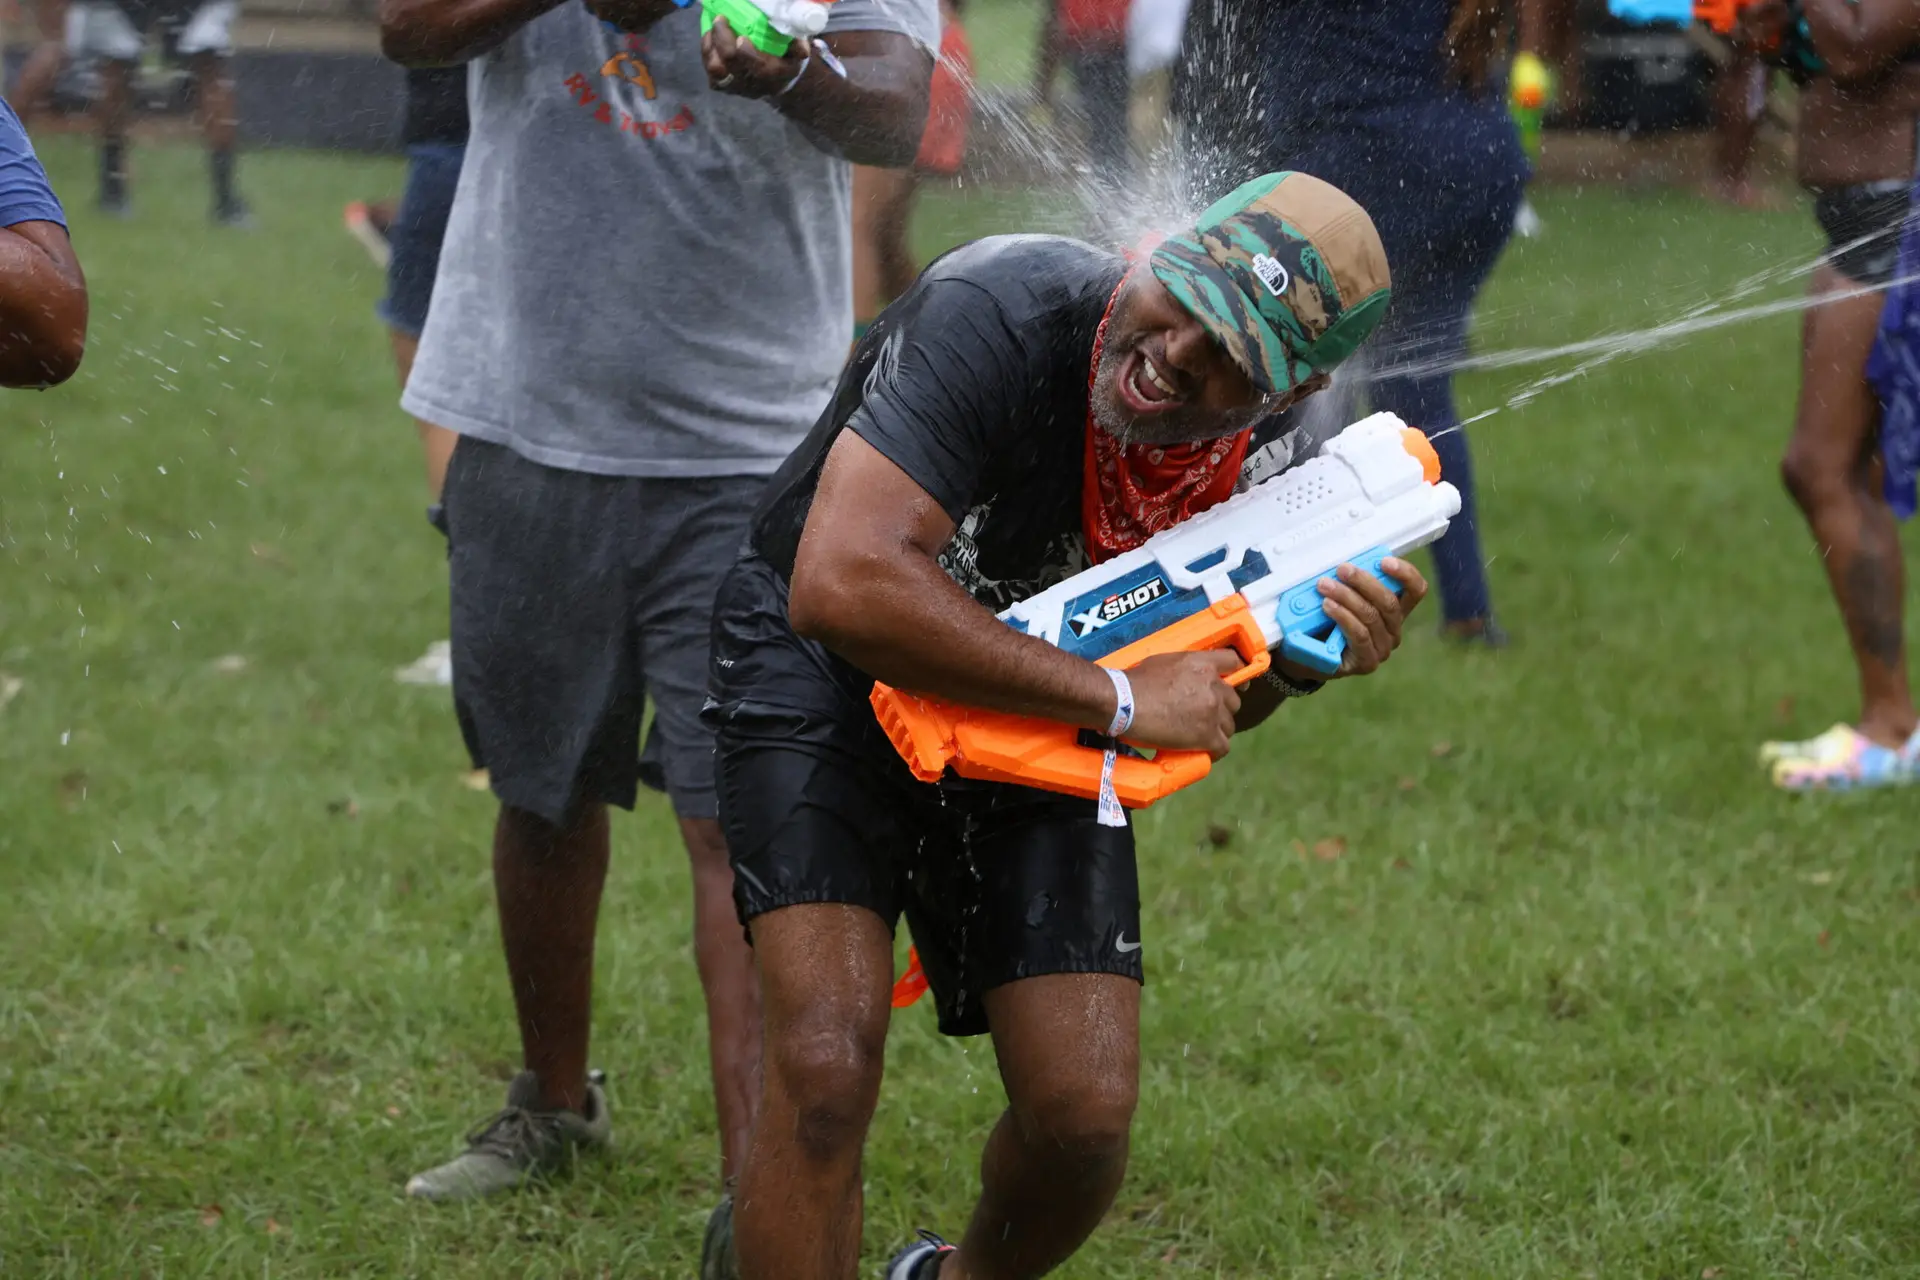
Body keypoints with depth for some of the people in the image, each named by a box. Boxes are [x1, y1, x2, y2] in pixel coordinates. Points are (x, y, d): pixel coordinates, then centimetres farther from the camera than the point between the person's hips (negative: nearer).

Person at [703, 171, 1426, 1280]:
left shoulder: (1270, 455, -13)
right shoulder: (1002, 312, -31)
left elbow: (1194, 709, 4)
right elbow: (842, 586, -42)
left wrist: (1302, 664, -20)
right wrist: (1118, 699, -36)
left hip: (1032, 725, 5)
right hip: (829, 681, -4)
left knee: (1087, 1117, -5)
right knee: (828, 1071, -25)